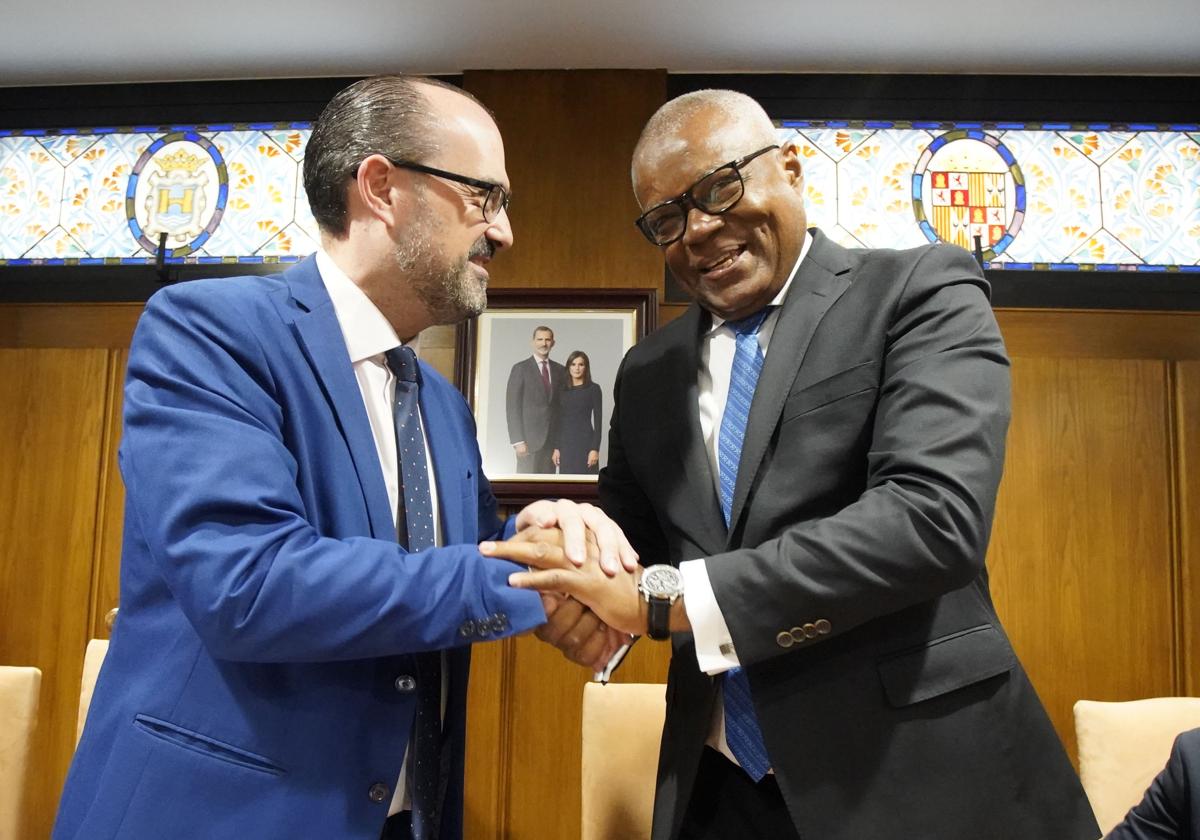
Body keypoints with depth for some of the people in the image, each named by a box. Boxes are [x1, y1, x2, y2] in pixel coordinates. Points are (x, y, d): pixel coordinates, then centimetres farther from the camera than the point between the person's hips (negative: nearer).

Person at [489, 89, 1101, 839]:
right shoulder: (647, 373, 7)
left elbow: (934, 515, -22)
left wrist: (665, 598, -25)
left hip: (918, 777, -4)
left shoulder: (922, 292, -8)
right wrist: (577, 563, -13)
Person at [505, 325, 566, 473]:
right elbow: (512, 407, -5)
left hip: (552, 439, 4)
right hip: (529, 439, -4)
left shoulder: (560, 370, 11)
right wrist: (518, 441, -13)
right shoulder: (520, 369, -1)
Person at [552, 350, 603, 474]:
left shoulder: (593, 389, -1)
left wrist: (595, 449, -11)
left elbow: (598, 421, -5)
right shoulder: (562, 390, 9)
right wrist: (556, 447, 5)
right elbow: (558, 421, 11)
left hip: (585, 442, -4)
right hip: (566, 443, 4)